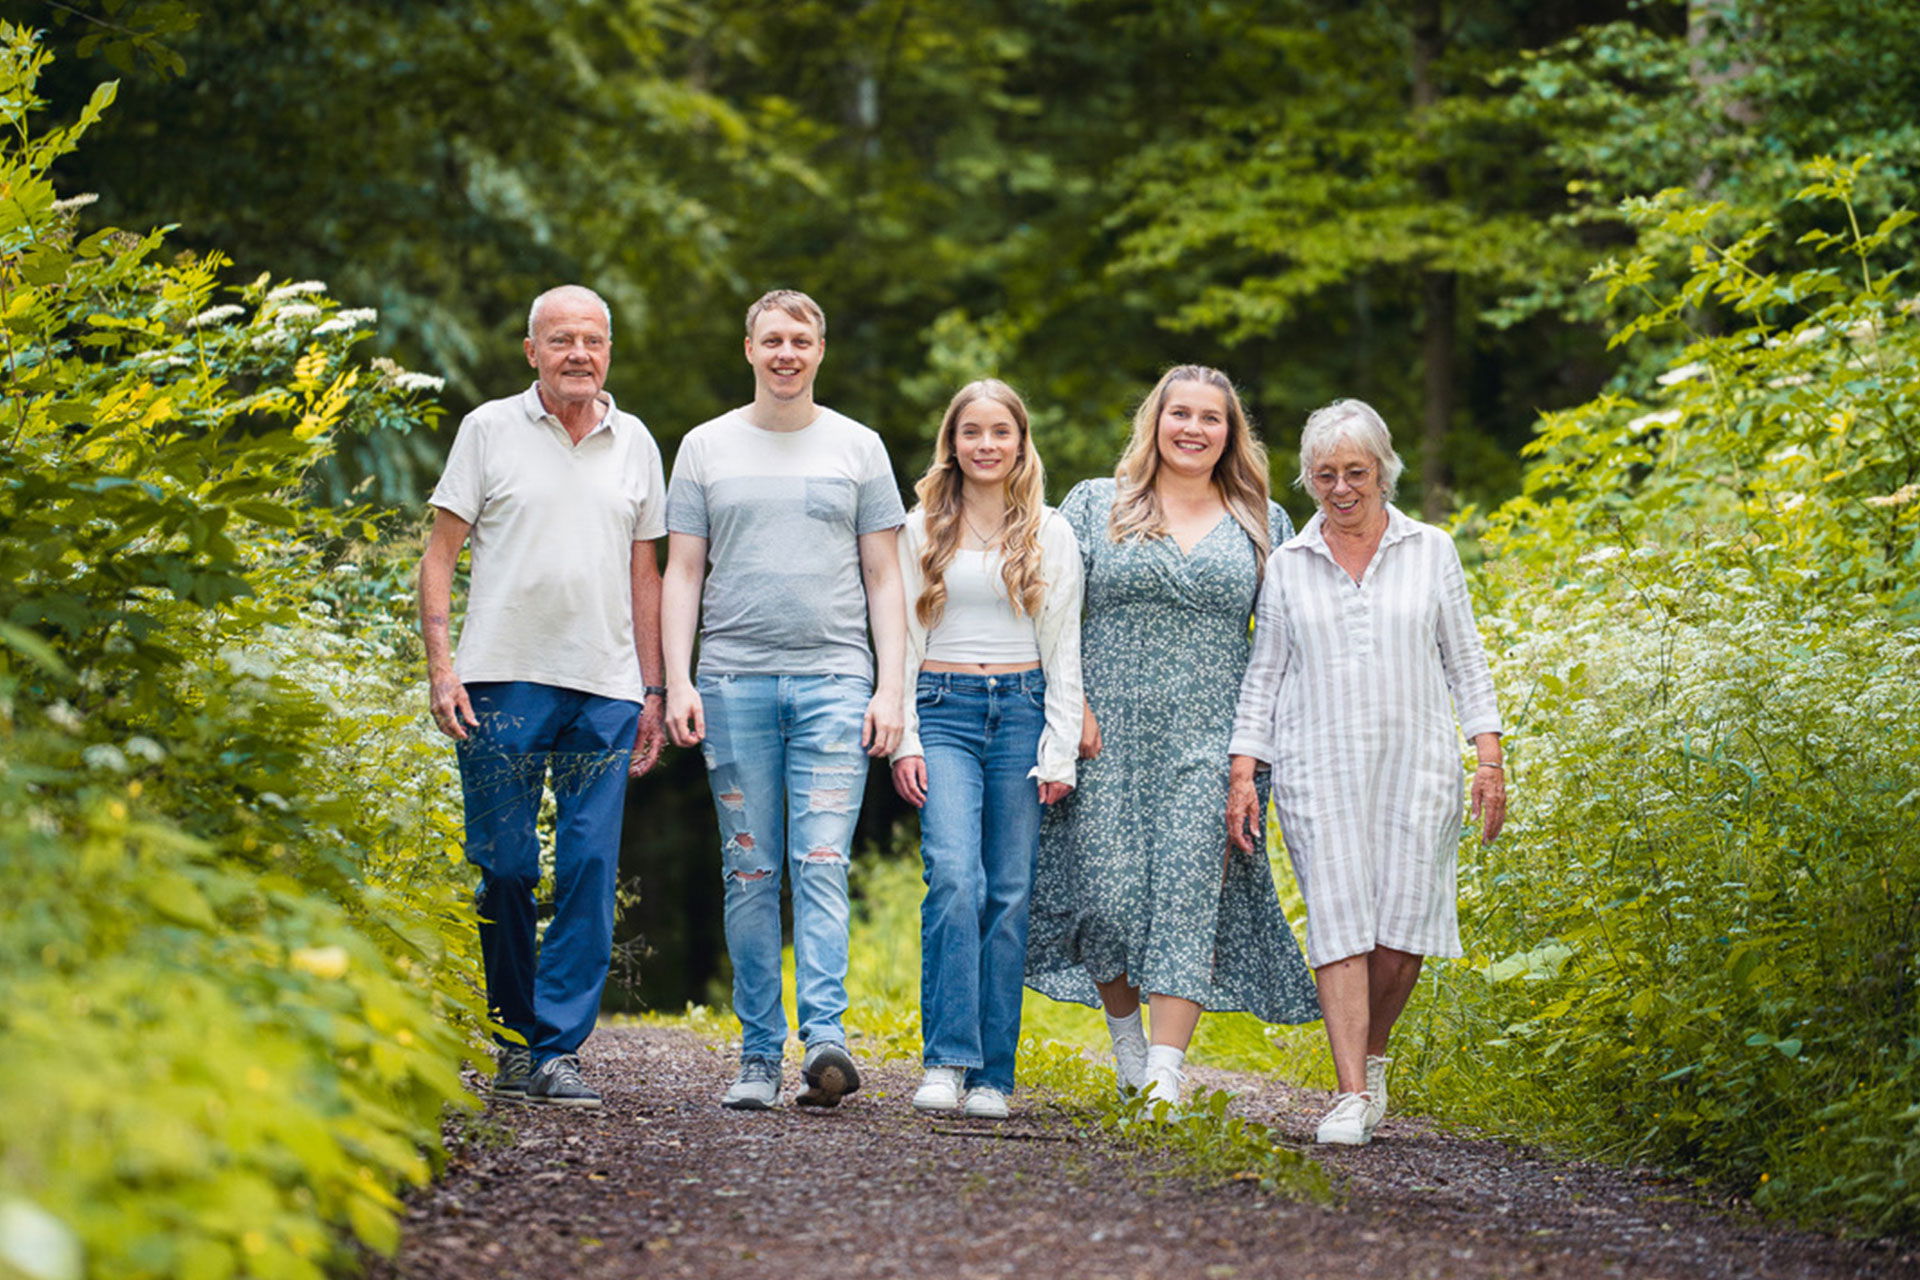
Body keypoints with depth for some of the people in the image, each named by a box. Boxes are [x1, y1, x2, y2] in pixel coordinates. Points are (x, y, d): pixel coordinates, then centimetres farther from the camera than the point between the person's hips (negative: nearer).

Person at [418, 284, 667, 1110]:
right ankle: (511, 1041, 16)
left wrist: (654, 689, 13)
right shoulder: (491, 429, 5)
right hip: (503, 681, -2)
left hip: (605, 691, 2)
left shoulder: (634, 443, 14)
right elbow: (440, 553, 4)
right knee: (503, 869, 1)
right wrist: (440, 664, -6)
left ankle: (557, 1051, -1)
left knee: (590, 871, -4)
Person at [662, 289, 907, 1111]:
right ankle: (758, 1056, 5)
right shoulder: (706, 448, 11)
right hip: (735, 681, 1)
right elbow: (681, 574, 10)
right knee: (750, 872, 2)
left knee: (822, 862, -12)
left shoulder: (858, 449, 11)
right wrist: (677, 683, -2)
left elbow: (883, 580, 10)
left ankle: (825, 1036, -20)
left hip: (833, 680, -1)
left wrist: (889, 689, 0)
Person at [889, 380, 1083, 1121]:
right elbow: (901, 640, 8)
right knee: (953, 874, -20)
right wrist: (903, 740, -2)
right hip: (943, 712, -1)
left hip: (1022, 712, 1)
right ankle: (946, 1060, -19)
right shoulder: (922, 531, 9)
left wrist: (1061, 751, 0)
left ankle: (992, 1076, 3)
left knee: (1009, 892, -2)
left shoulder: (1051, 534, 10)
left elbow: (1064, 647, 8)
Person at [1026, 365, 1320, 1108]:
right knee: (1106, 889, -5)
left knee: (1192, 891, -10)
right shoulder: (1094, 505, 7)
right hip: (1106, 737, 0)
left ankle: (1165, 1078, -11)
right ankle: (1127, 1039, 21)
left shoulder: (1262, 524, 12)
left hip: (1209, 741, 1)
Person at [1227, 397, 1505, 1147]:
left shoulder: (1431, 551, 8)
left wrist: (1489, 758, 1)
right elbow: (1264, 675, 11)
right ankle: (1352, 1096, -11)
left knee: (1401, 931, -6)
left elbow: (1466, 662, 10)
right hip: (1319, 769, 0)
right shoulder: (1288, 565, 9)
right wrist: (1244, 772, 2)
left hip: (1416, 765, 0)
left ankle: (1372, 1053, 21)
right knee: (1339, 924, -10)